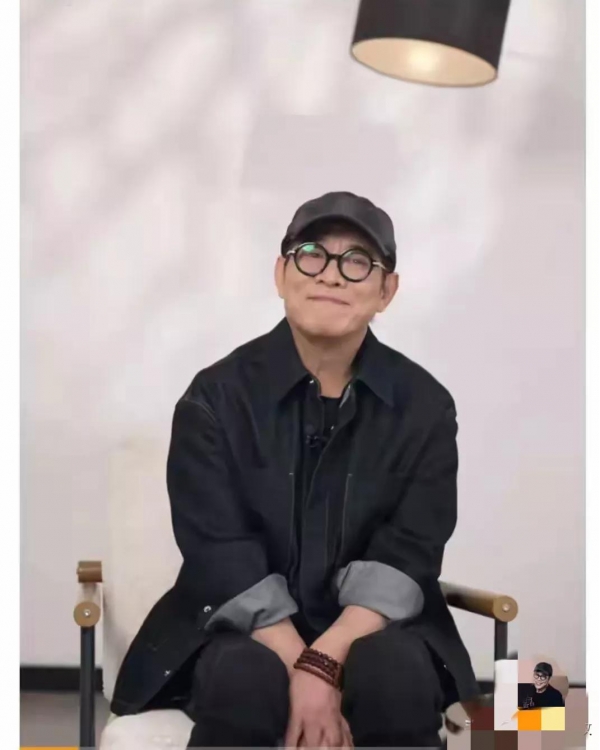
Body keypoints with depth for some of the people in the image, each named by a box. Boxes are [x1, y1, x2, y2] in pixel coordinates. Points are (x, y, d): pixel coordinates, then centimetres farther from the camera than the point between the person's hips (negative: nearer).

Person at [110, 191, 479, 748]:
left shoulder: (424, 405, -1)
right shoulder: (217, 395, -4)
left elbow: (406, 558, -9)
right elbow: (222, 561, -11)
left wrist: (324, 663, -25)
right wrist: (298, 667, -24)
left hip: (371, 630, 1)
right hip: (243, 632, -1)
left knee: (395, 675, -32)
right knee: (244, 682, -34)